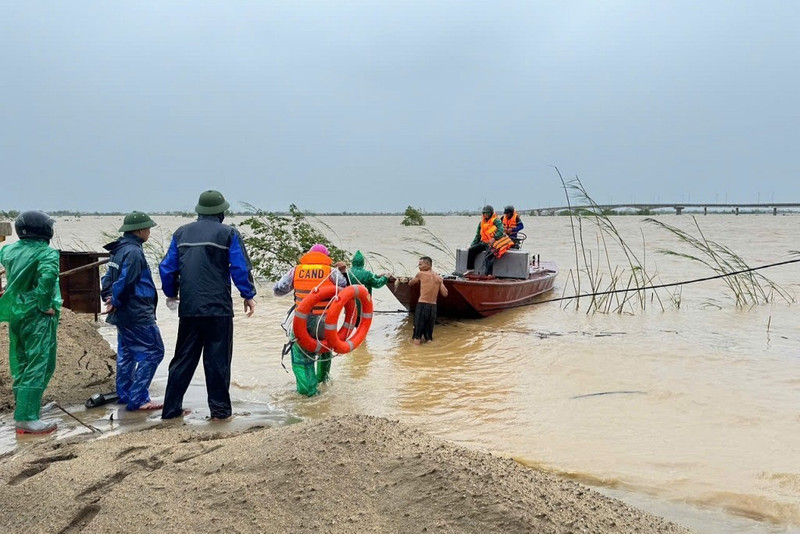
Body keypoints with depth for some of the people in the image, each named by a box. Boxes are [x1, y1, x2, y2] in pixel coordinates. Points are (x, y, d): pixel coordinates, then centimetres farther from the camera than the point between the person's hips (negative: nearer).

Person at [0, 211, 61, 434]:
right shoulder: (46, 253, -14)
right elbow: (47, 276, -28)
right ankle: (26, 418, -7)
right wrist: (45, 305, -19)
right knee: (38, 366, -4)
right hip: (37, 316, -7)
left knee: (20, 365, 17)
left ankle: (23, 409, 28)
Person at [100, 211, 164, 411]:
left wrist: (109, 298, 7)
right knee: (153, 352, -6)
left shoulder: (119, 249, 13)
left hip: (124, 313, 11)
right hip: (137, 314, -10)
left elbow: (109, 277, 18)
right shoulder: (133, 252, -19)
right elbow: (125, 282, -22)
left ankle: (124, 394, 28)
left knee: (126, 353, 18)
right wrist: (115, 302, -7)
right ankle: (138, 398, -6)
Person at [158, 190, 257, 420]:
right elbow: (241, 269, -6)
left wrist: (171, 293, 28)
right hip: (218, 308, -4)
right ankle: (219, 409, 8)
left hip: (188, 309, 4)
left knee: (183, 359, 12)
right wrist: (249, 295, 6)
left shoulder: (181, 233, 11)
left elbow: (167, 268, 13)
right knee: (217, 360, 3)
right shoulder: (228, 233, -2)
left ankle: (171, 408, 15)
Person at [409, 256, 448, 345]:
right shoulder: (439, 278, 10)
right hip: (433, 307, 5)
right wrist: (440, 282, 20)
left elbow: (410, 283, 14)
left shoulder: (420, 274, -1)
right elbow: (445, 294, 6)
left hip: (422, 305, -5)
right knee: (429, 333, 16)